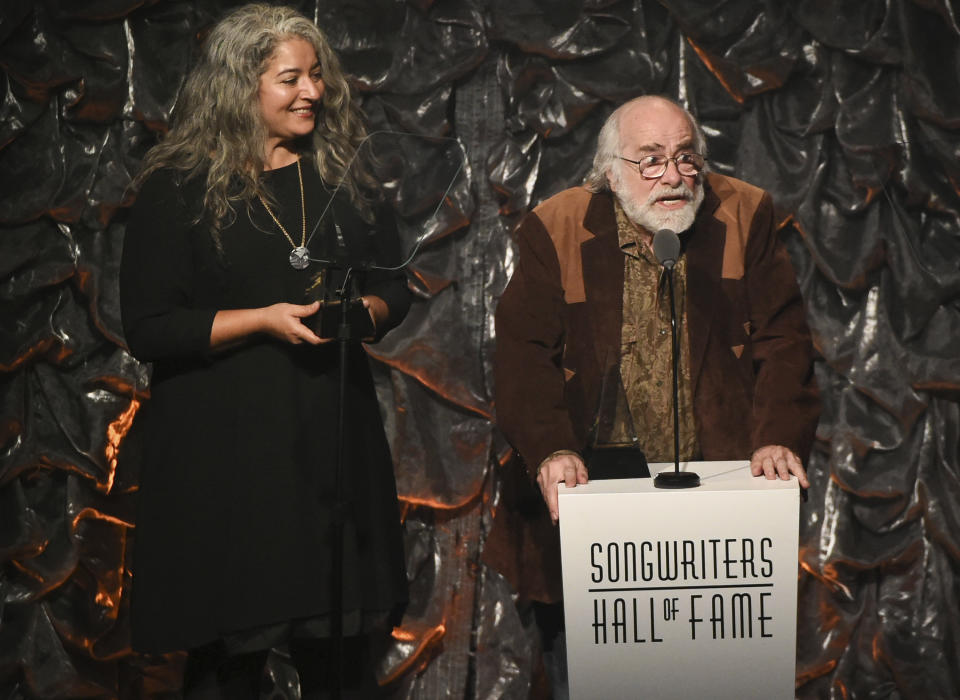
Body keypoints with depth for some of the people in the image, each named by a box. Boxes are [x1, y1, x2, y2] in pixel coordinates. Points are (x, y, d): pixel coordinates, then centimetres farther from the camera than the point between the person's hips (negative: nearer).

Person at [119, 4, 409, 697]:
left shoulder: (343, 180, 10)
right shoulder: (177, 191, -4)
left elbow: (395, 287, 19)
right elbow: (149, 329, -8)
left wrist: (365, 312, -4)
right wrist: (264, 319, -17)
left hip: (334, 435, 4)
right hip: (223, 449, -4)